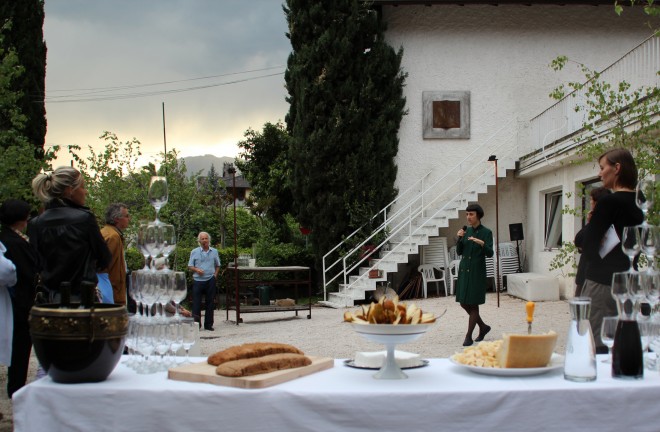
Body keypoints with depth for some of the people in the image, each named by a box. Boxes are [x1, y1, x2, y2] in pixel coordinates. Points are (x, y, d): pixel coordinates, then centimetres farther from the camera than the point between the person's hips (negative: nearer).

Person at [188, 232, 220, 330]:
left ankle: (208, 324, 12)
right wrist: (196, 270, -13)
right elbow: (190, 266, 6)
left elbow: (217, 265, 19)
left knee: (210, 302, 4)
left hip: (210, 280, 2)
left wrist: (215, 274, 3)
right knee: (196, 303, -3)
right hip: (198, 280, -2)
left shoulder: (214, 252, 10)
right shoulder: (194, 252, 4)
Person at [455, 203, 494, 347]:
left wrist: (482, 243, -34)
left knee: (473, 304, -3)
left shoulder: (487, 232, -6)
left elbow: (490, 253, -16)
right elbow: (459, 252, 6)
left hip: (477, 272, -6)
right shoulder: (466, 231, 10)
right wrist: (459, 238, -10)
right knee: (463, 303, 8)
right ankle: (483, 326, 27)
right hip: (464, 270, 6)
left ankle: (469, 336, 4)